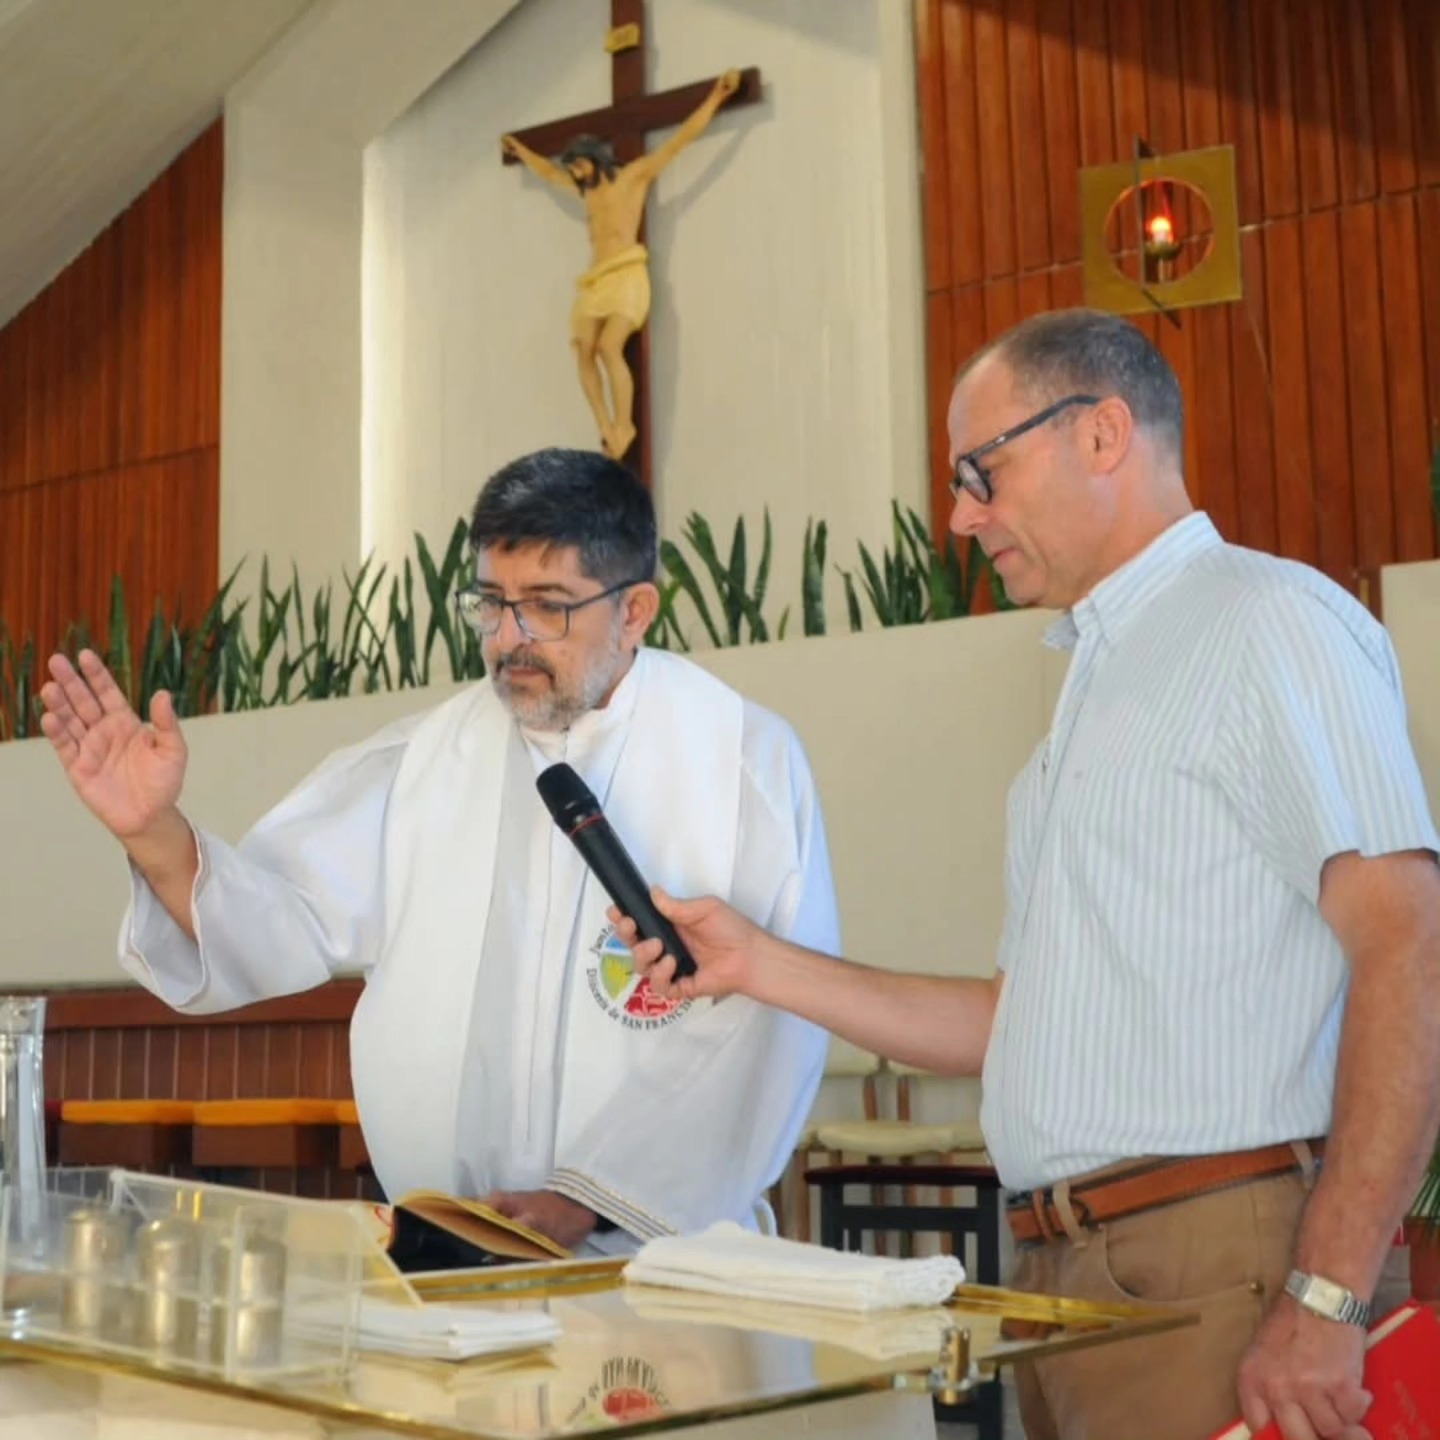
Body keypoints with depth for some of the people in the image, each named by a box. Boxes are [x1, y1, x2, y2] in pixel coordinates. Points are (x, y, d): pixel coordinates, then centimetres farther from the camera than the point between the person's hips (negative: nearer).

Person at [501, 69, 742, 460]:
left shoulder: (635, 174, 6)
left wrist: (716, 96, -4)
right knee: (584, 351, -12)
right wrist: (520, 149, 57)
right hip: (595, 280, 7)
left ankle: (624, 426, -16)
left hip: (626, 275, -7)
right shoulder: (585, 190, 26)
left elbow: (682, 138, 2)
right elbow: (549, 172, 45)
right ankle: (608, 432, -15)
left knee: (609, 348, -23)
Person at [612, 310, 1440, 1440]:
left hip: (1213, 1276, -8)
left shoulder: (1268, 621, -6)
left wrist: (1326, 1300, -22)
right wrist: (761, 966, 14)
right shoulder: (1102, 678, 21)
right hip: (1062, 1277, 8)